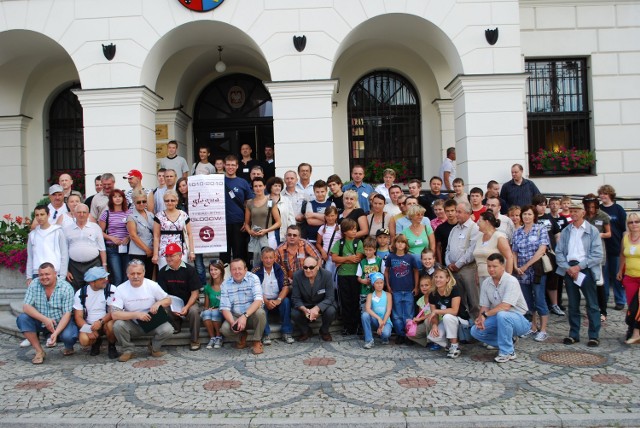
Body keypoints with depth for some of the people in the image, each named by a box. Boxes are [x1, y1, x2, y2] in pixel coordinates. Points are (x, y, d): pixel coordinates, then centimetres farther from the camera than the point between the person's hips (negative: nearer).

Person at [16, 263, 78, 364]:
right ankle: (39, 351, -10)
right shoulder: (34, 284, -9)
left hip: (61, 322, -3)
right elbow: (26, 307, -14)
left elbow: (67, 314, -19)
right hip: (41, 322, 4)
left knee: (67, 336, -33)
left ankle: (69, 348, 9)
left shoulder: (66, 288, -17)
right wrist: (45, 319, -27)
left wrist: (55, 333, -32)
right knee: (22, 318, -22)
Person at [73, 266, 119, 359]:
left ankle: (111, 346, -3)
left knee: (111, 325, -35)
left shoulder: (111, 289, -10)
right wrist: (89, 329, -21)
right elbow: (78, 316, -4)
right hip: (88, 325, 1)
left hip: (105, 322, -1)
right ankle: (96, 342, 10)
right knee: (84, 340, -29)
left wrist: (101, 321, -30)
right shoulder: (80, 293, -3)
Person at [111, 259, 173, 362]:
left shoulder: (152, 285, -9)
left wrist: (158, 303, -21)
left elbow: (168, 300, 2)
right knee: (118, 325, -30)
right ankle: (128, 350, -2)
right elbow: (114, 314, -19)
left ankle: (154, 348, 7)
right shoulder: (121, 289, -12)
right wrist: (136, 314, -29)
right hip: (132, 325, 0)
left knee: (167, 329, -28)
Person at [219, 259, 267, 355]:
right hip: (236, 317, 2)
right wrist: (232, 323, -27)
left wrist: (245, 316, -36)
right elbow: (225, 308, -8)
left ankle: (257, 342, -9)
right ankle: (242, 336, 9)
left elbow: (258, 300, -23)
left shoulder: (253, 278, -12)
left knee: (260, 312, -34)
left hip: (252, 315, -2)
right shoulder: (225, 284, -4)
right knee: (225, 329, -27)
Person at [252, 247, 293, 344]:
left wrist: (278, 300, -25)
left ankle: (286, 332, -19)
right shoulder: (256, 271, -4)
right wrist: (266, 302, -28)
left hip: (277, 301, 2)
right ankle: (265, 334, -23)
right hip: (263, 300, -2)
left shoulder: (280, 269, 1)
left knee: (286, 301, -28)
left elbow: (286, 286, -7)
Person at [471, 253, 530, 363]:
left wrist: (485, 315, -23)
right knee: (475, 331, -11)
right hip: (498, 319, 7)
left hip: (518, 319, -7)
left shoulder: (511, 281, -20)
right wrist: (480, 318, -21)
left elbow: (505, 306, -28)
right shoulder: (486, 283, 2)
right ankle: (507, 342, 8)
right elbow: (484, 306, 1)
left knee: (502, 315, -39)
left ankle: (507, 352, -19)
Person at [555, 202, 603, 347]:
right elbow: (559, 252, 5)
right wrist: (568, 267, -10)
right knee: (573, 305, 10)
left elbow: (597, 255, -7)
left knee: (592, 305, 2)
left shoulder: (592, 231, 0)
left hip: (586, 270, -3)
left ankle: (594, 336, 10)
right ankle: (573, 334, 18)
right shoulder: (565, 231, 10)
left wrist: (579, 267, -14)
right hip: (569, 269, 3)